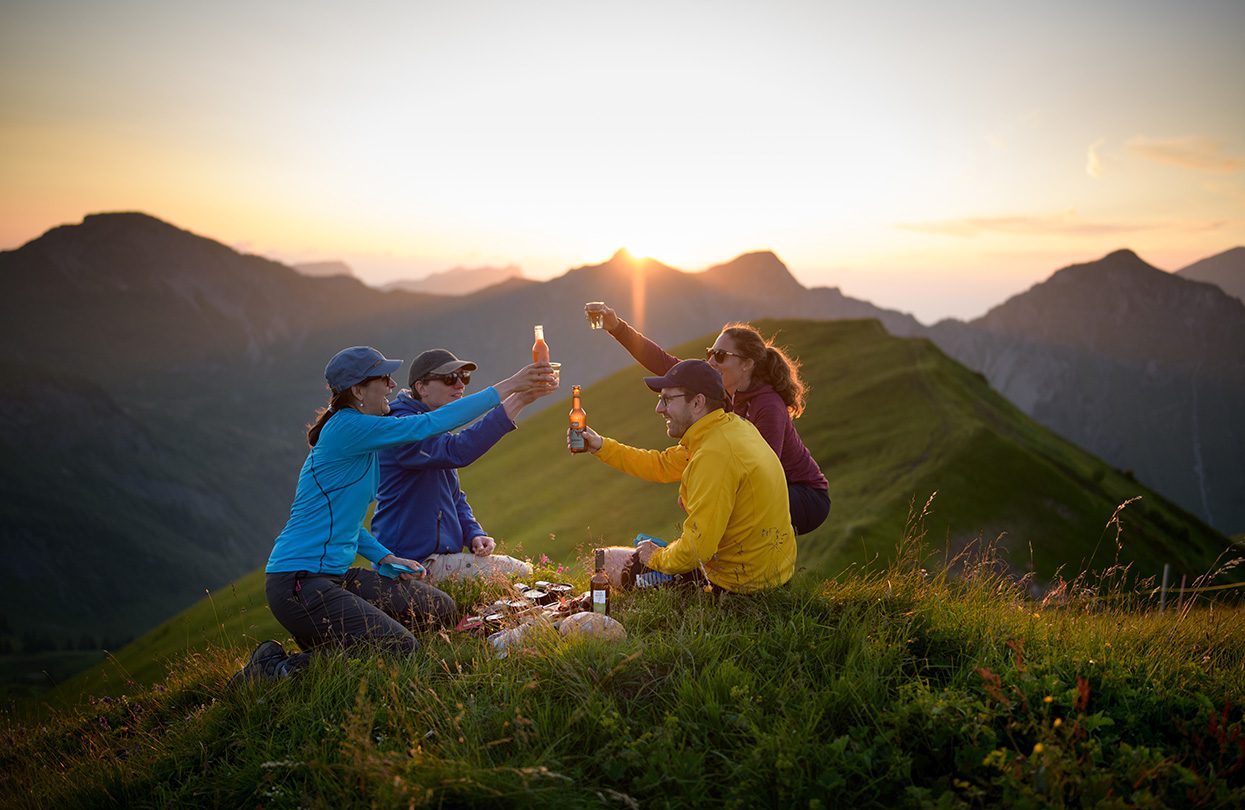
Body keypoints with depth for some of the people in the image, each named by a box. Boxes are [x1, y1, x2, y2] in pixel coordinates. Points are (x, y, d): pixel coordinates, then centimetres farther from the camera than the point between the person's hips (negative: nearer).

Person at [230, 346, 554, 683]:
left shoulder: (360, 430, 14)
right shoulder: (347, 428, -16)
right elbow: (430, 424, -21)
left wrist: (385, 557, 8)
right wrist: (506, 387, -18)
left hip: (336, 575, 10)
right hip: (298, 582, -10)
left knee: (441, 610, 6)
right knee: (402, 649, -18)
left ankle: (320, 639, 12)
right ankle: (276, 667, -4)